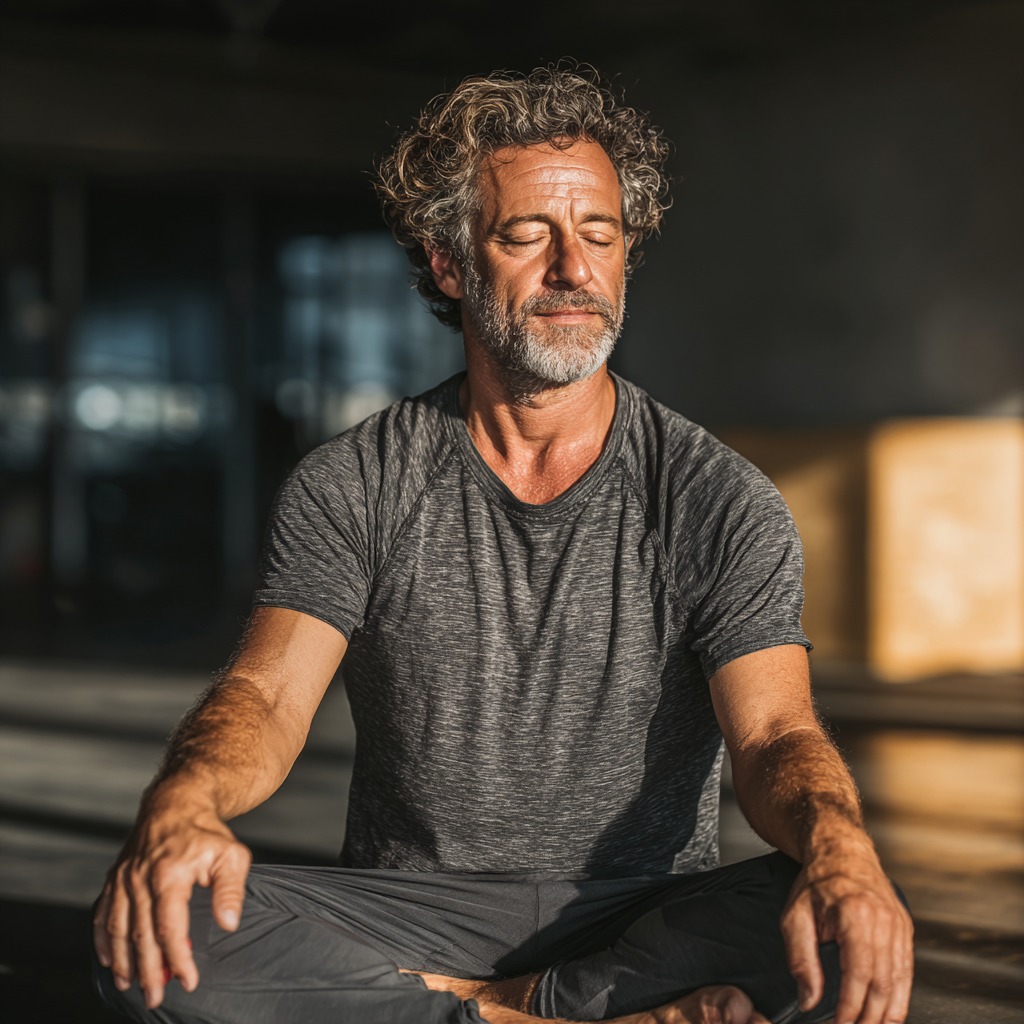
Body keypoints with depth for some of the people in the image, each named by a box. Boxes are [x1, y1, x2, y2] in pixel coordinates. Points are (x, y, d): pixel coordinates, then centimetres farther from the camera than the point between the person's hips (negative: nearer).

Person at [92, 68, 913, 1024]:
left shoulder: (718, 500, -2)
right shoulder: (348, 488, 0)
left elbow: (772, 733, -12)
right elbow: (266, 695, -12)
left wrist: (838, 844, -38)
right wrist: (179, 806, -38)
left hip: (642, 913, -1)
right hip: (412, 919, 1)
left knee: (854, 935, -31)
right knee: (155, 941, -29)